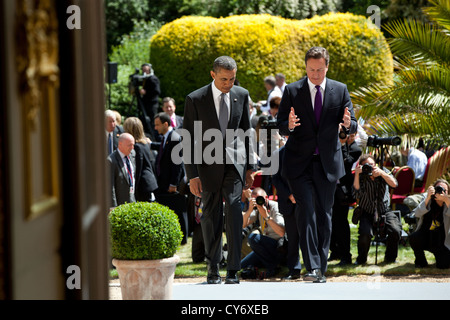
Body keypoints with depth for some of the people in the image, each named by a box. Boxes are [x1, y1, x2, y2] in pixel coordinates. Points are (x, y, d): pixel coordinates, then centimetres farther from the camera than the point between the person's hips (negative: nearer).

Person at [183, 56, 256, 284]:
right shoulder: (195, 99, -6)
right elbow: (188, 139, -4)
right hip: (209, 164, -1)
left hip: (235, 161, 1)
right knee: (211, 215, 4)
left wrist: (250, 166, 12)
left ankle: (233, 270, -16)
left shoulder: (241, 95, 4)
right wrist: (192, 175, -9)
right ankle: (213, 268, 18)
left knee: (233, 206, -15)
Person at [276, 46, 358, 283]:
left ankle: (321, 268, 14)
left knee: (324, 214, 6)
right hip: (299, 163, -2)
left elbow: (352, 126, 1)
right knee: (306, 210, -14)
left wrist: (349, 123, -23)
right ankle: (312, 266, -17)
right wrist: (289, 125, -25)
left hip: (327, 162, 2)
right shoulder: (292, 91, 0)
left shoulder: (340, 90, 4)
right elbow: (280, 126, -1)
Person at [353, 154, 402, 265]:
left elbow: (394, 184, -12)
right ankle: (361, 259, -1)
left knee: (395, 231, -25)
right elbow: (356, 191, -20)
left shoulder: (383, 171, 3)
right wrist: (357, 174, -27)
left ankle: (390, 257, 2)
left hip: (384, 211, 2)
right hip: (367, 213, -2)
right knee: (365, 233, -30)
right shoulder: (361, 177, -3)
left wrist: (381, 173, -24)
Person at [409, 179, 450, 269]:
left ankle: (438, 255, 17)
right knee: (413, 237, -33)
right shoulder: (429, 201, -3)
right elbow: (417, 214, -19)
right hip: (425, 237, 0)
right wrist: (427, 198, -29)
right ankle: (420, 261, -3)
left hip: (441, 242, 0)